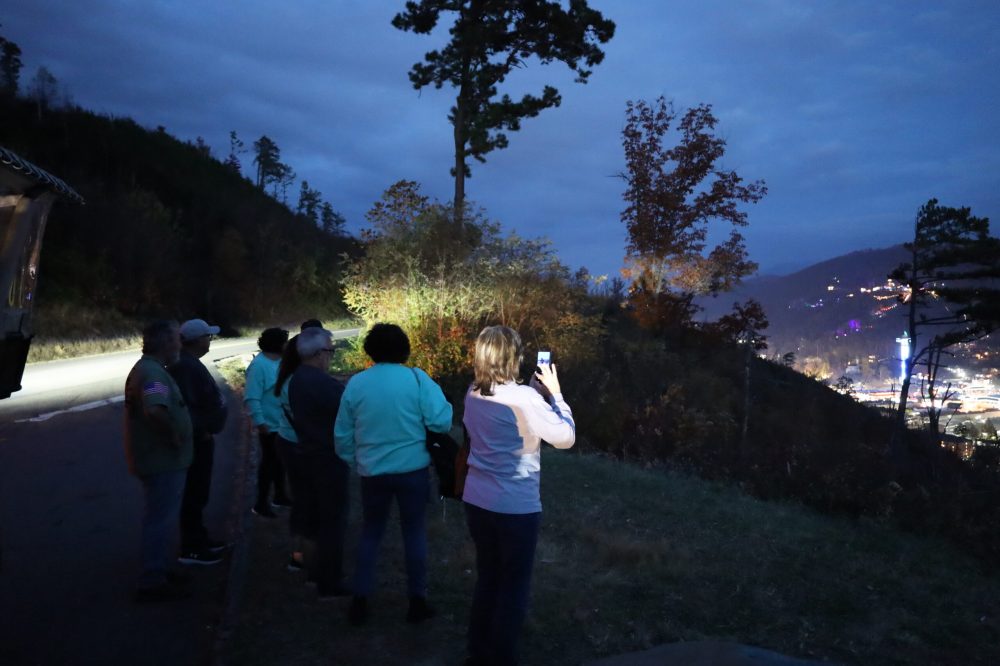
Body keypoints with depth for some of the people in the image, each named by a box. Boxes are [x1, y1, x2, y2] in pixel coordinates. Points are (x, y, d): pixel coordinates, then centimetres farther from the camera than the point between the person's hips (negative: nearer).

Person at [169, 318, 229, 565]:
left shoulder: (190, 363, 12)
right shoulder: (186, 366, -21)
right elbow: (186, 404, -25)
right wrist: (201, 431, -17)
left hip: (200, 436, 11)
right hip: (196, 438, -11)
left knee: (198, 491, 18)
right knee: (194, 493, -3)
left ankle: (199, 539, 29)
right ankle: (190, 549, 5)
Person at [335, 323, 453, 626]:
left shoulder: (356, 383, -1)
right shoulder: (417, 378, -11)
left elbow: (342, 435, 6)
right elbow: (441, 422, -17)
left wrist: (355, 461, 21)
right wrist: (445, 404, 4)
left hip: (372, 472, 2)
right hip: (412, 470, -2)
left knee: (370, 533, 18)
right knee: (414, 532, 13)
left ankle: (360, 601, 21)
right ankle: (417, 601, 20)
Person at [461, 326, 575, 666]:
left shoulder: (473, 394, 1)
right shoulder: (524, 398, -20)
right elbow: (566, 437, -12)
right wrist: (554, 393, -3)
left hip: (477, 501, 7)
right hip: (515, 508, -7)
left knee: (487, 579, 21)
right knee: (513, 587, 10)